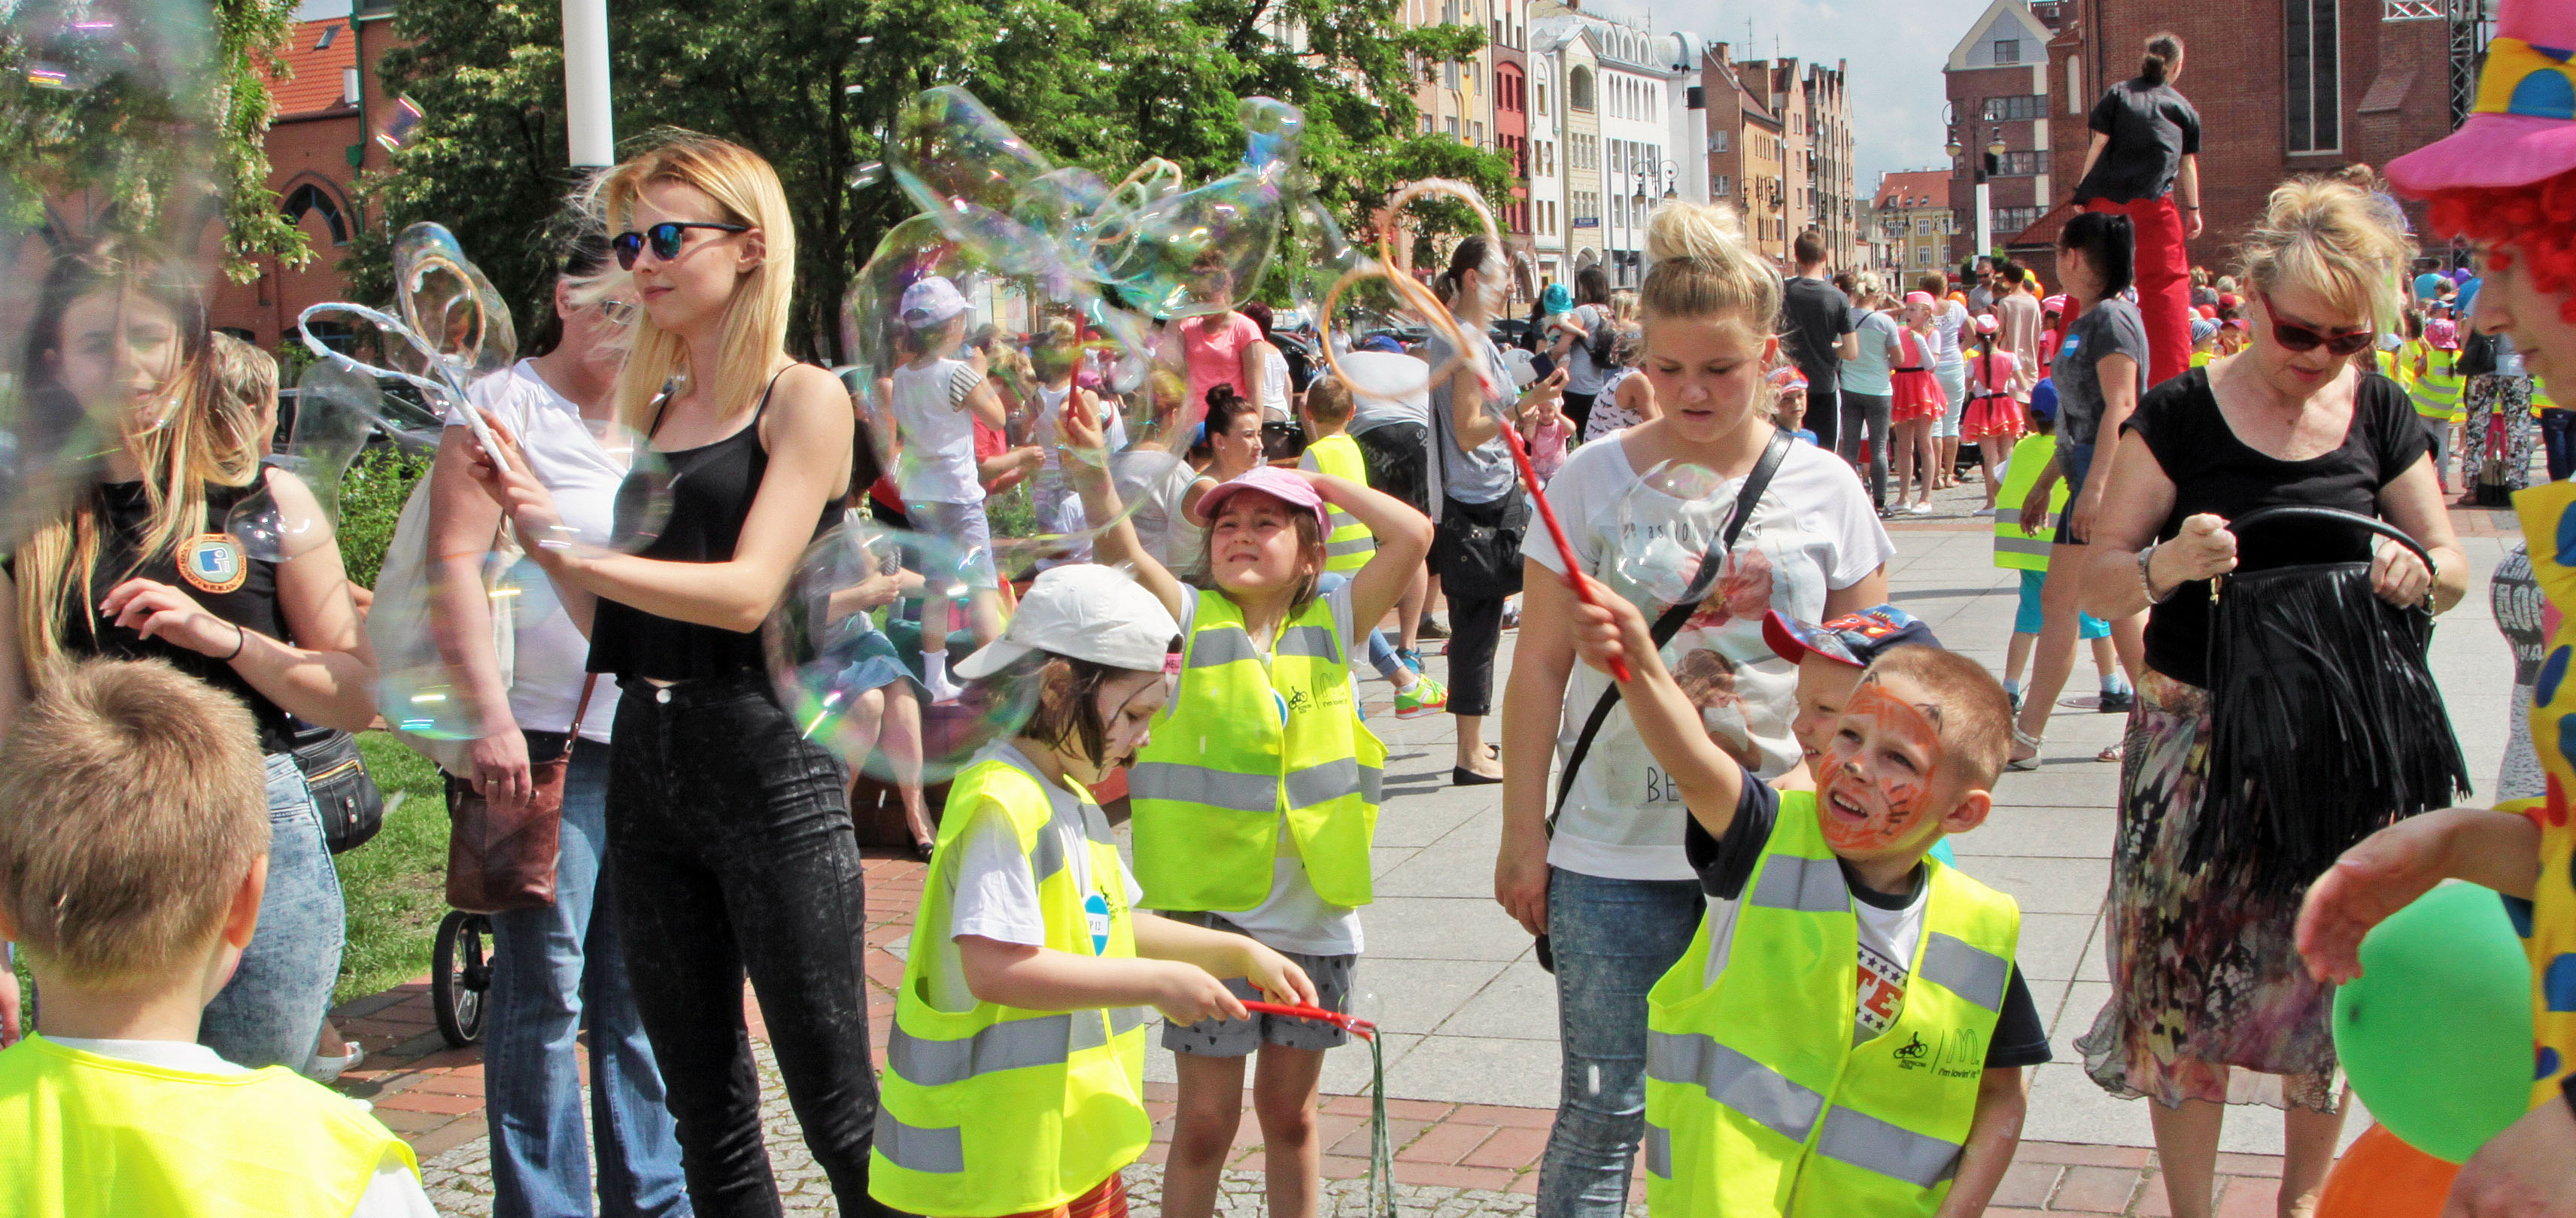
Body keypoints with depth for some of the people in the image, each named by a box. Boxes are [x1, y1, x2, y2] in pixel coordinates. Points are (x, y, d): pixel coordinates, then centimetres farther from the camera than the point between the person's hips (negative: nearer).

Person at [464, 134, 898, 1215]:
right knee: (704, 1107, 12)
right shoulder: (647, 413, 16)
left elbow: (746, 592, -14)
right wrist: (532, 518, 0)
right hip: (645, 759, 6)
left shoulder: (804, 400, -2)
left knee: (836, 1103, -2)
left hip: (768, 761, -6)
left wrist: (573, 545, -19)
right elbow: (615, 616, 14)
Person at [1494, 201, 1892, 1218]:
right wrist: (1523, 836, 1)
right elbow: (1540, 668, 2)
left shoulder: (1823, 487, 2)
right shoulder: (1597, 479, -2)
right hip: (1617, 856, -1)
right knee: (1603, 1113, 3)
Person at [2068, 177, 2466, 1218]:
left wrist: (2421, 572, -14)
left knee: (2329, 976, 8)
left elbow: (2452, 564, 10)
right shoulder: (2181, 414, -7)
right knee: (2188, 976, -2)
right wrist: (2163, 566, -28)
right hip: (2200, 733, -3)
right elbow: (2098, 580, -6)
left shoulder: (2380, 415, 4)